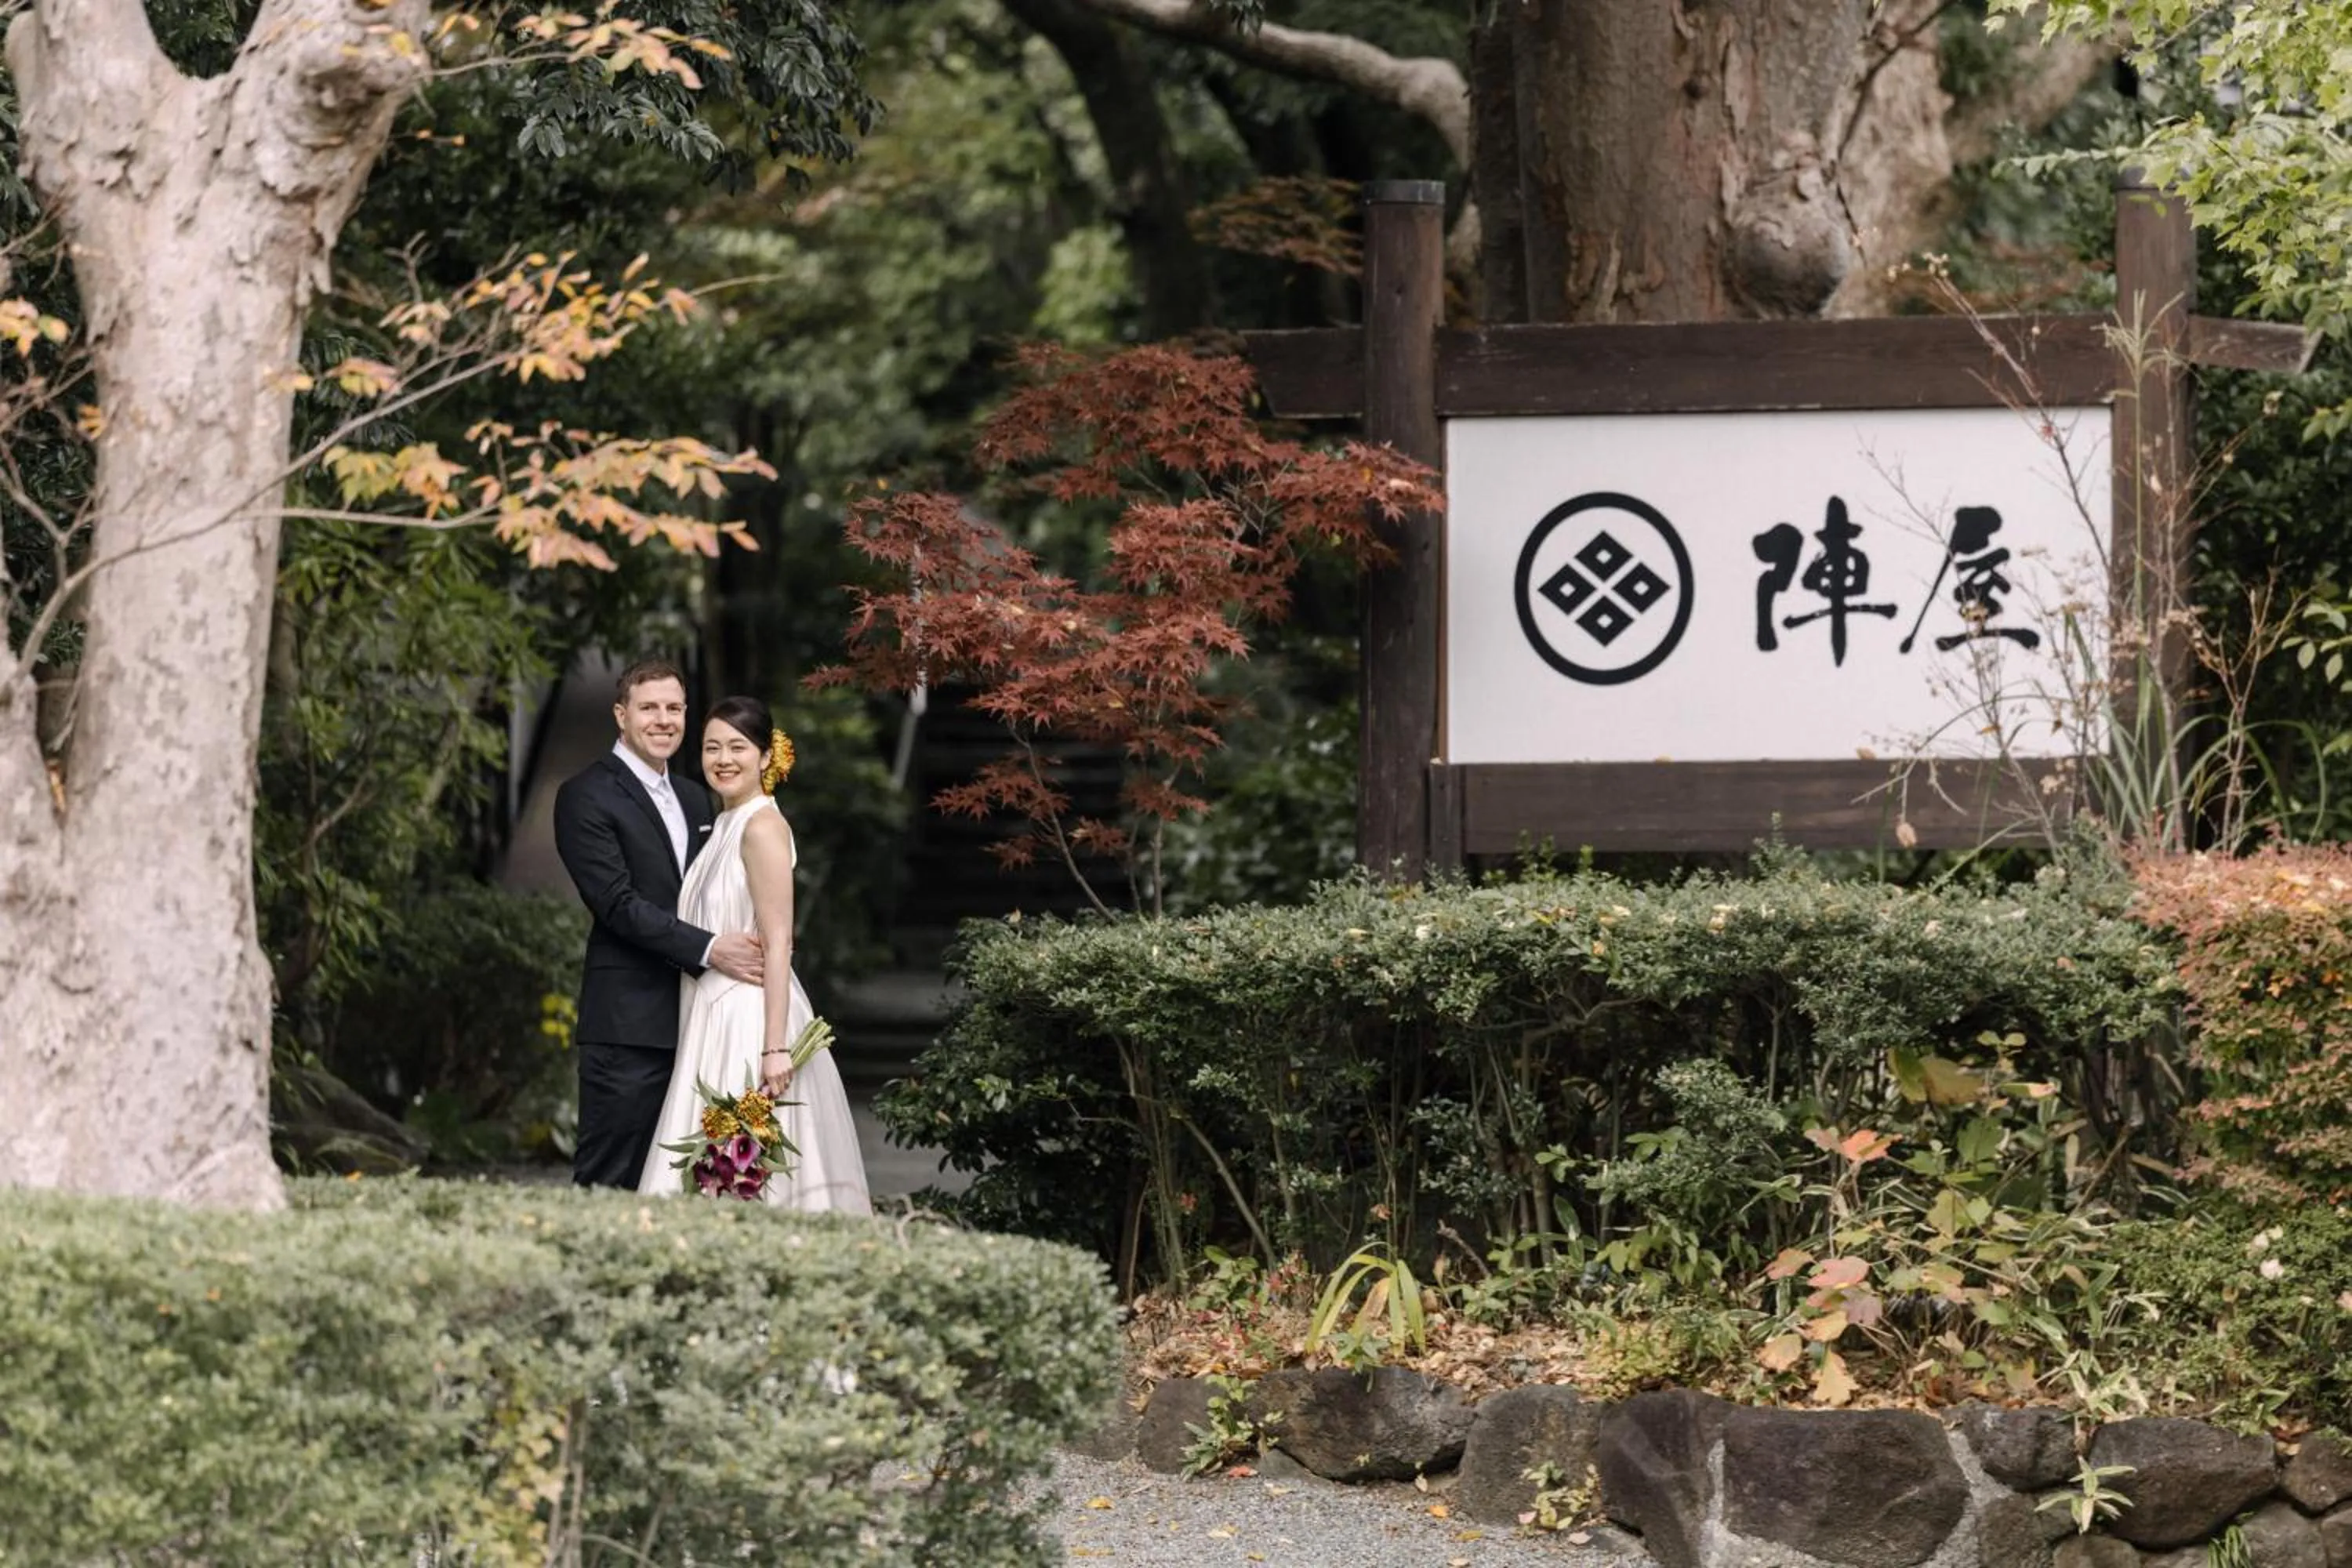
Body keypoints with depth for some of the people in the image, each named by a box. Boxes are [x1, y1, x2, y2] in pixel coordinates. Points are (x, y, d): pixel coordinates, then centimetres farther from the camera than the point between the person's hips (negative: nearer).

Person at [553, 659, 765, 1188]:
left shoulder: (694, 798, 19)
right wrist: (708, 949, -20)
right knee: (610, 1182, -8)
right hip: (627, 1025, -7)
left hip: (691, 1024, 7)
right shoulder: (586, 796, -6)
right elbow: (618, 902, -15)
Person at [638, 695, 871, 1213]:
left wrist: (775, 1047, -21)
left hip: (752, 1017, -9)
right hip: (717, 1018, 9)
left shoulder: (762, 827, -12)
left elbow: (778, 944, -17)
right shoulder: (725, 825, 16)